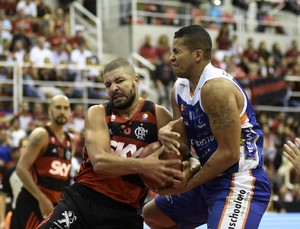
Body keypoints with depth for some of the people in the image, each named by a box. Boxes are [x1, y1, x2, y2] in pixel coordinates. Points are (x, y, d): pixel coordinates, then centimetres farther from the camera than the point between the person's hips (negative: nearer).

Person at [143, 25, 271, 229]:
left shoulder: (216, 87, -21)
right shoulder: (180, 88, 7)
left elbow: (229, 153, -23)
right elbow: (182, 141, 8)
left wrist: (188, 184, -15)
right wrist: (165, 134, -16)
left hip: (240, 183, -11)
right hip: (211, 180, 11)